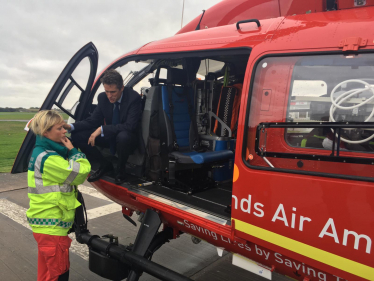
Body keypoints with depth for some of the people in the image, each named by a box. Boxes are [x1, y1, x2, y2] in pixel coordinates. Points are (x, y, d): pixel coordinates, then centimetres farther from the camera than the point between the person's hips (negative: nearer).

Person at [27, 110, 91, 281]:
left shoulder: (44, 152, 8)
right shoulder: (47, 158, -24)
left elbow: (71, 175, 16)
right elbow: (81, 173, -22)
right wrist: (72, 150, -11)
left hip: (47, 223, 10)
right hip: (51, 226, -10)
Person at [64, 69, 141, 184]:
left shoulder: (133, 97, -22)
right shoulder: (103, 97, -5)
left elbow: (130, 126, -29)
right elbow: (93, 120, 0)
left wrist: (102, 129, -34)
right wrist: (70, 126, -17)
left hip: (129, 139, -5)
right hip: (110, 137, 6)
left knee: (123, 136, -41)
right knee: (77, 135, -10)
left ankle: (120, 170, -10)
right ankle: (105, 165, 6)